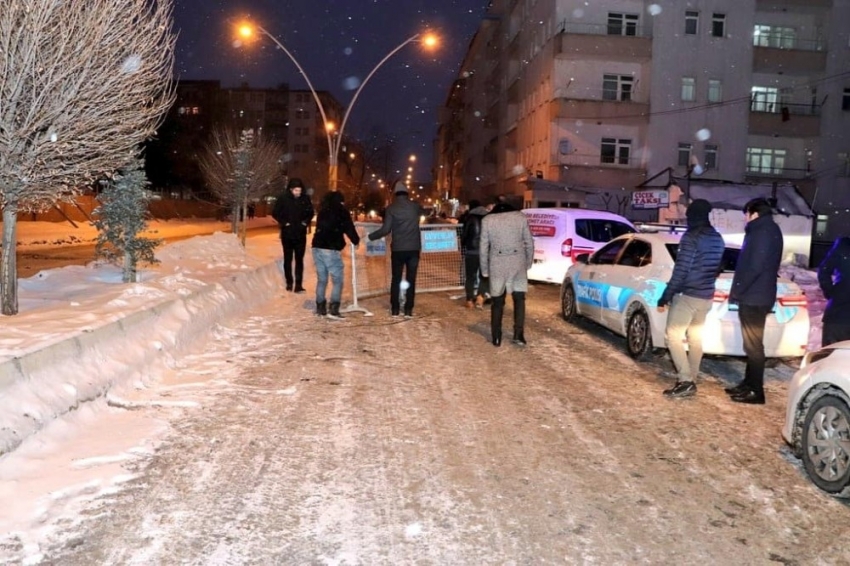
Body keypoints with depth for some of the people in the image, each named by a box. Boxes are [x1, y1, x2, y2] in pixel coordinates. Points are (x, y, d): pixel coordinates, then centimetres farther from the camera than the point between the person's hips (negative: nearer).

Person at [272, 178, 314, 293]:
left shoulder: (305, 199, -3)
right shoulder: (283, 198, -8)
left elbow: (311, 213, 12)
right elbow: (275, 213, 0)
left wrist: (306, 222, -1)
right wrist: (284, 223, -7)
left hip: (300, 234, 1)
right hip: (287, 234, -1)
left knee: (299, 259, -1)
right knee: (288, 259, 8)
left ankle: (298, 285, 0)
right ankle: (289, 283, 19)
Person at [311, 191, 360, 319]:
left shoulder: (323, 210, 18)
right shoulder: (341, 211, 2)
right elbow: (349, 228, 1)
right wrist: (356, 240, 18)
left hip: (317, 247, 6)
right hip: (331, 249, -6)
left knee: (321, 279, 14)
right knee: (337, 280, -2)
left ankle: (320, 308, 16)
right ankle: (333, 309, -11)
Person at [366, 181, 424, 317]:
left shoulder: (391, 208, -4)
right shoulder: (415, 206, 5)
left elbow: (386, 229, -10)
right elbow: (424, 213, 29)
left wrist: (370, 237, 3)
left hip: (398, 249, -1)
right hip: (413, 248, 1)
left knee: (396, 279, 10)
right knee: (411, 279, 5)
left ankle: (395, 309, 11)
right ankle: (408, 310, 4)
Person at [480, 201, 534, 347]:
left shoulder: (487, 220, 3)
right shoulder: (520, 217, 4)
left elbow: (483, 247, 2)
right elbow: (529, 243, 5)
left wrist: (484, 270, 10)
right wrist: (528, 263, 16)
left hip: (497, 264, 0)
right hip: (517, 262, 0)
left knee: (497, 301, 11)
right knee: (519, 299, 11)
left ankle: (496, 338, 12)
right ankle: (518, 334, 1)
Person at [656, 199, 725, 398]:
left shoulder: (691, 237, -16)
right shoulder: (717, 239, 10)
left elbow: (681, 270, -20)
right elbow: (717, 268, 18)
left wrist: (665, 296, -16)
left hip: (687, 295, -8)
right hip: (706, 296, 9)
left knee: (673, 335, -5)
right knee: (695, 337, 13)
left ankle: (685, 381, -12)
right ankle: (690, 380, 18)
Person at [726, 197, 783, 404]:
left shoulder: (763, 232, -16)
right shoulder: (767, 230, 16)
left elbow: (755, 267, -23)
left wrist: (737, 290, -14)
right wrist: (740, 291, 17)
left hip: (754, 297, -10)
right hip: (756, 296, 11)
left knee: (754, 344, -5)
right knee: (752, 343, 17)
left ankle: (756, 391, 0)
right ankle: (749, 384, 27)